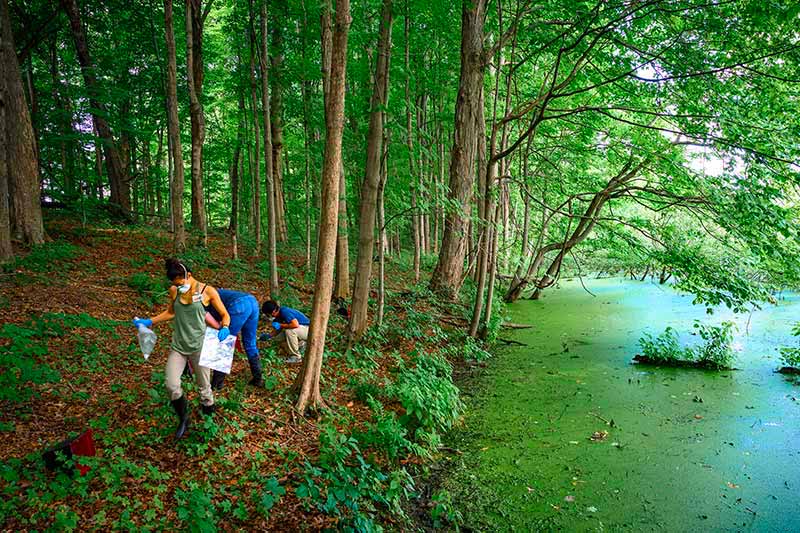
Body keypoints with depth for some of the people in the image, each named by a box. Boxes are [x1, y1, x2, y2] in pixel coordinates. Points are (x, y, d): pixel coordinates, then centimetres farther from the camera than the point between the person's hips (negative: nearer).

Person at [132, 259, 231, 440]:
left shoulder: (208, 291, -9)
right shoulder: (174, 291, 1)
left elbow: (225, 315, -3)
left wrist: (225, 328, -23)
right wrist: (149, 322, 9)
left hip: (198, 346, -3)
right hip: (178, 346, 3)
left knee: (204, 386, 7)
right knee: (171, 385, -7)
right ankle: (183, 419, 18)